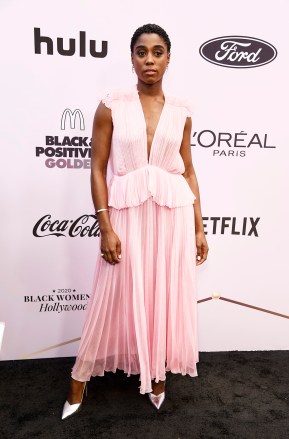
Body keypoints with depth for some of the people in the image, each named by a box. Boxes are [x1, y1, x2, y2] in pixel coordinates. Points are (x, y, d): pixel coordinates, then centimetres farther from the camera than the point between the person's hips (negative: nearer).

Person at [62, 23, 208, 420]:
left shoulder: (181, 111, 5)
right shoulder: (111, 106, -2)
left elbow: (188, 170, 8)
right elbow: (98, 169, -3)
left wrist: (199, 227, 6)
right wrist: (106, 227, -10)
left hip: (173, 212, 3)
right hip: (127, 212, -2)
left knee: (166, 295, 11)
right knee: (115, 297, 7)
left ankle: (158, 372, 36)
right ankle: (80, 378, 30)